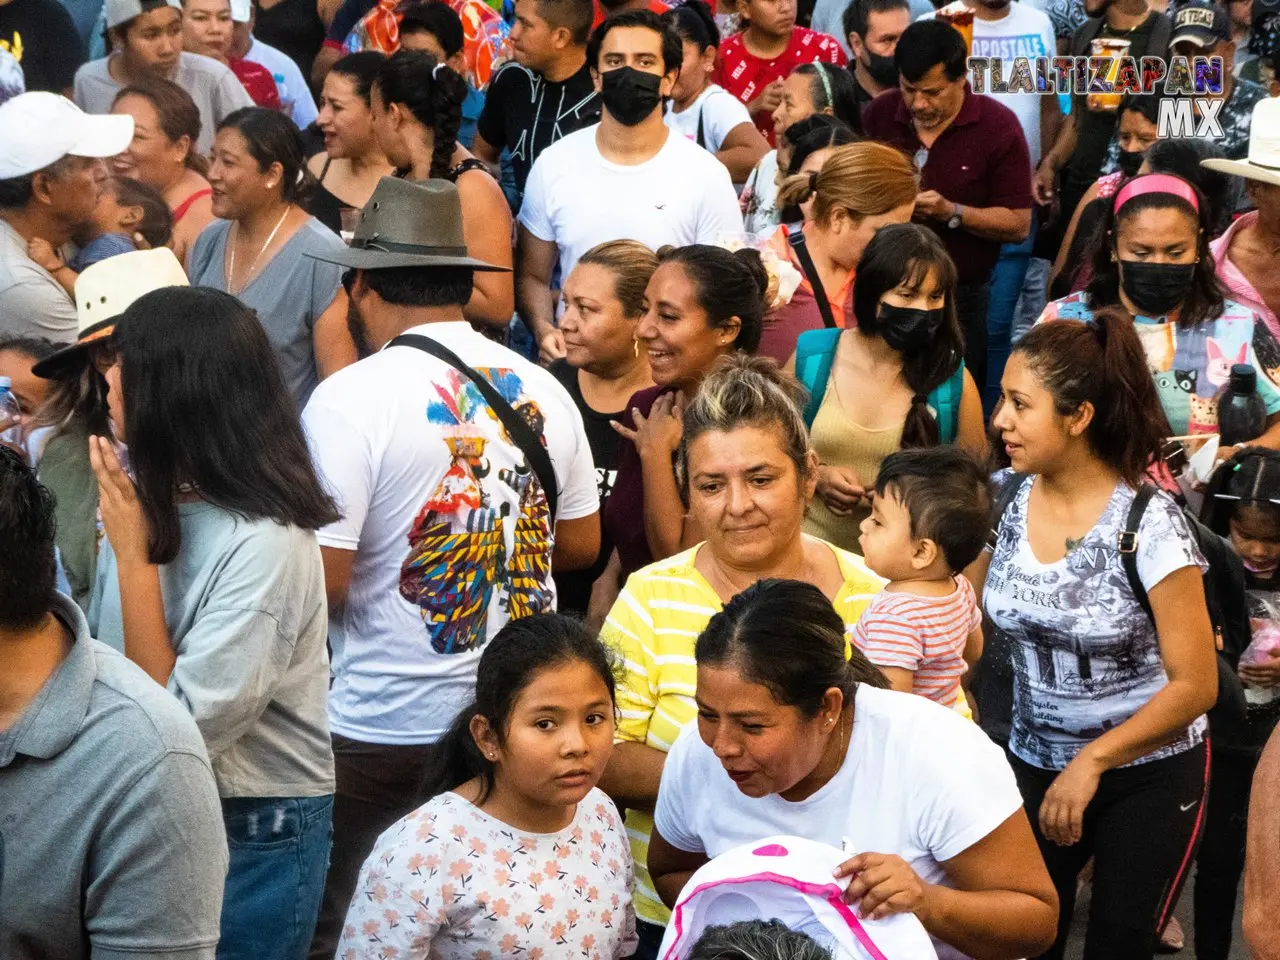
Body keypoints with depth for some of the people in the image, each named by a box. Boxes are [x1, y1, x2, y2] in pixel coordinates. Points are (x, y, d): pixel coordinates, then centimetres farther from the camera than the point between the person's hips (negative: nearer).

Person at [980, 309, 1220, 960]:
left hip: (1149, 776, -4)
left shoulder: (1149, 523, -19)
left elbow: (1195, 684, -18)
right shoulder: (1005, 501, -5)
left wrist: (1093, 761, -23)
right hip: (1035, 765, 4)